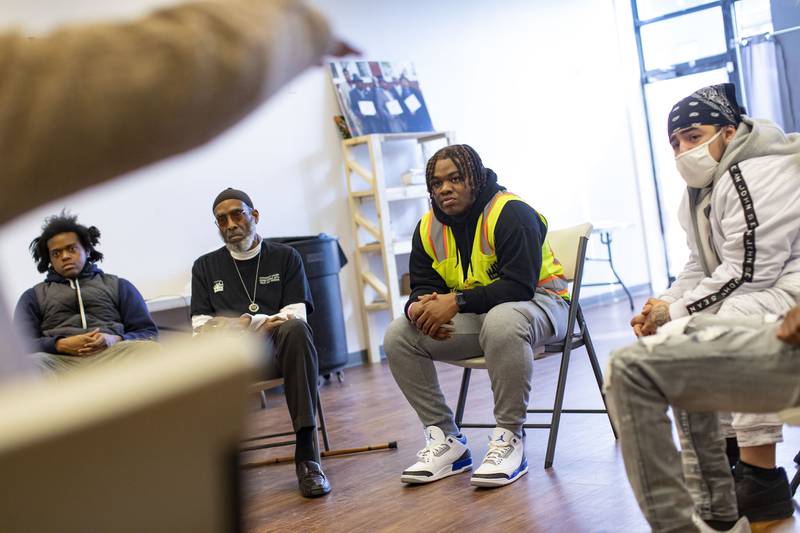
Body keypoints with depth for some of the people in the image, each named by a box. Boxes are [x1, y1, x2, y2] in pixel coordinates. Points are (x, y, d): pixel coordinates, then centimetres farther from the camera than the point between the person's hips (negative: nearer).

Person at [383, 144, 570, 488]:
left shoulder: (511, 214, -19)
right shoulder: (428, 228, 2)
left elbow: (520, 285, -27)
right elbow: (423, 287, 4)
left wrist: (457, 302, -33)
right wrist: (418, 309, -23)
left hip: (537, 302, -6)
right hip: (472, 319, 7)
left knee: (502, 322, -42)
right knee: (398, 336, -10)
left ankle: (509, 438, -26)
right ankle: (445, 440, -5)